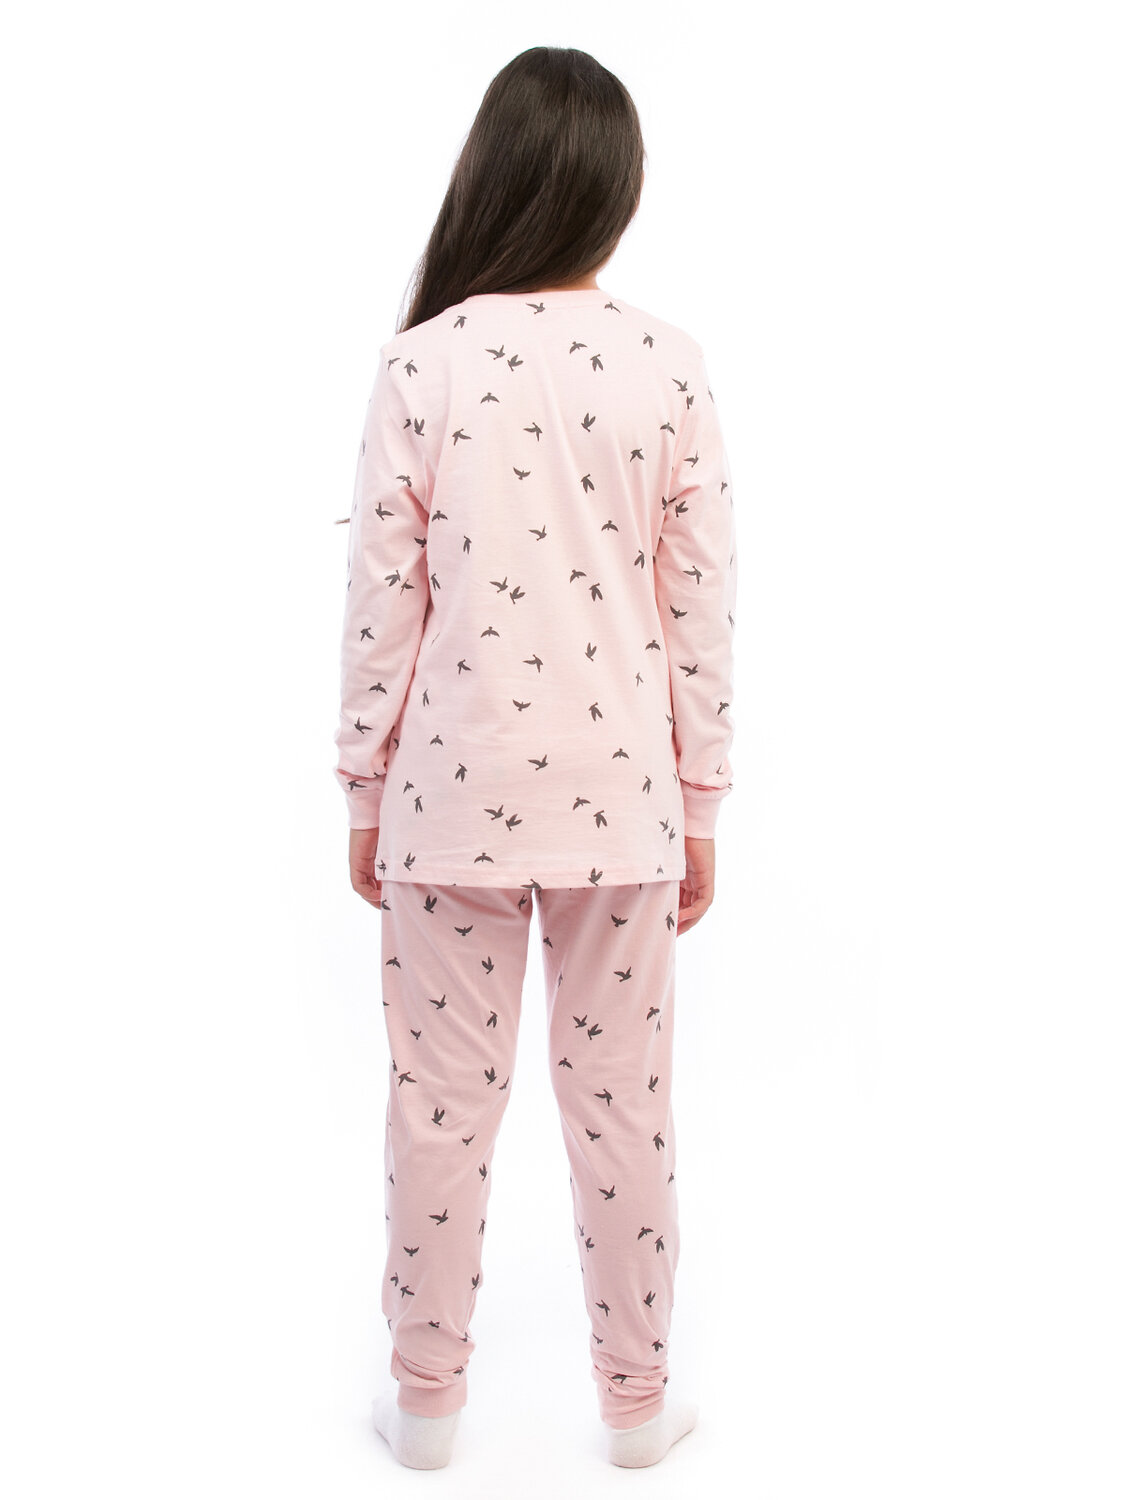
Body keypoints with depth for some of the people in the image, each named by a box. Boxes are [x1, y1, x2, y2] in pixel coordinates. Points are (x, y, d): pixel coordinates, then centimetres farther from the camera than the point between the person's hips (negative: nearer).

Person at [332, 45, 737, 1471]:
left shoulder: (421, 363, -7)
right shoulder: (666, 364, -4)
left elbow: (382, 603, -6)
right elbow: (701, 606, -3)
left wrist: (367, 793, 6)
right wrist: (699, 805, 6)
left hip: (453, 792, -1)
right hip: (618, 791, 1)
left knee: (443, 1097, 12)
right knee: (621, 1098, 13)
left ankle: (426, 1395, 29)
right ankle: (637, 1399, 29)